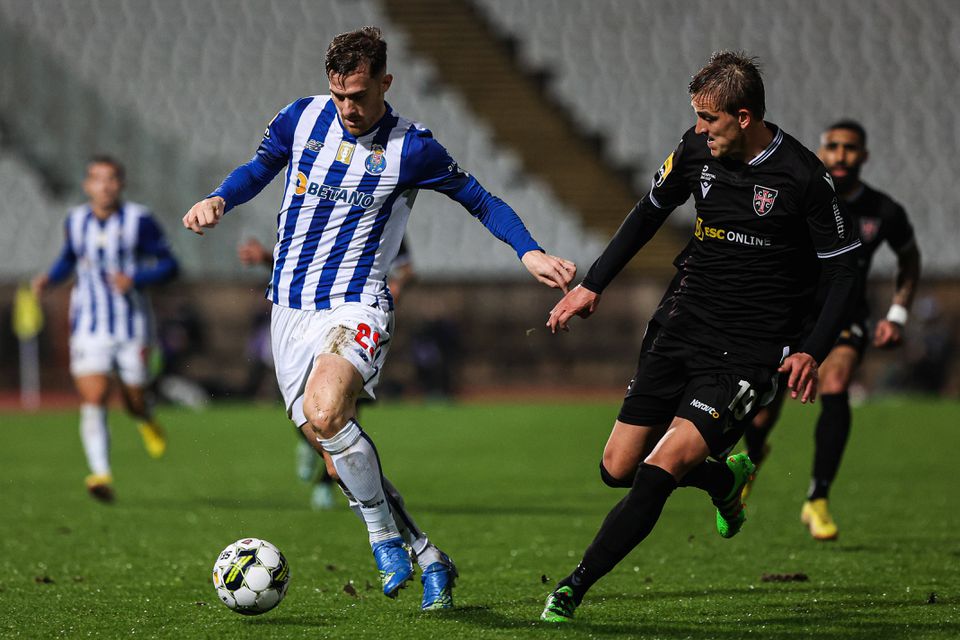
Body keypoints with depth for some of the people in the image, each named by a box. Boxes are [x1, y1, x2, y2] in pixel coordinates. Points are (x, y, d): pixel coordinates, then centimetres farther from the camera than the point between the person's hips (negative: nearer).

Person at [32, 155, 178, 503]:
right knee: (93, 399, -15)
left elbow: (168, 264, -4)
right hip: (90, 327, 1)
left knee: (135, 402, 7)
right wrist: (50, 277, 3)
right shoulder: (76, 220, 4)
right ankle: (101, 474, -19)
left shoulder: (139, 220, -7)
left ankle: (146, 421, 45)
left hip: (132, 327, -1)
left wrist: (135, 279, -20)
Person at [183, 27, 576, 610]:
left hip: (356, 306, -5)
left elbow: (480, 200, 3)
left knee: (325, 415, -31)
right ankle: (429, 560, 15)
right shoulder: (303, 117, 3)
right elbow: (261, 166, 21)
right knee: (331, 446, 2)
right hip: (290, 305, 5)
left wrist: (530, 252, -11)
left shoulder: (410, 148, -7)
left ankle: (384, 532, -9)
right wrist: (219, 200, 1)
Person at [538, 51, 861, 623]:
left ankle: (574, 588, -10)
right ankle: (726, 478, 32)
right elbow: (650, 213, 18)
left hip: (748, 353, -6)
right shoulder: (697, 151, -1)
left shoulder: (803, 178, -15)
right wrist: (593, 285, 15)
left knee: (660, 469, -18)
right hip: (682, 324, 6)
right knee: (618, 469, 5)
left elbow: (845, 270, -7)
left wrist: (813, 353, -17)